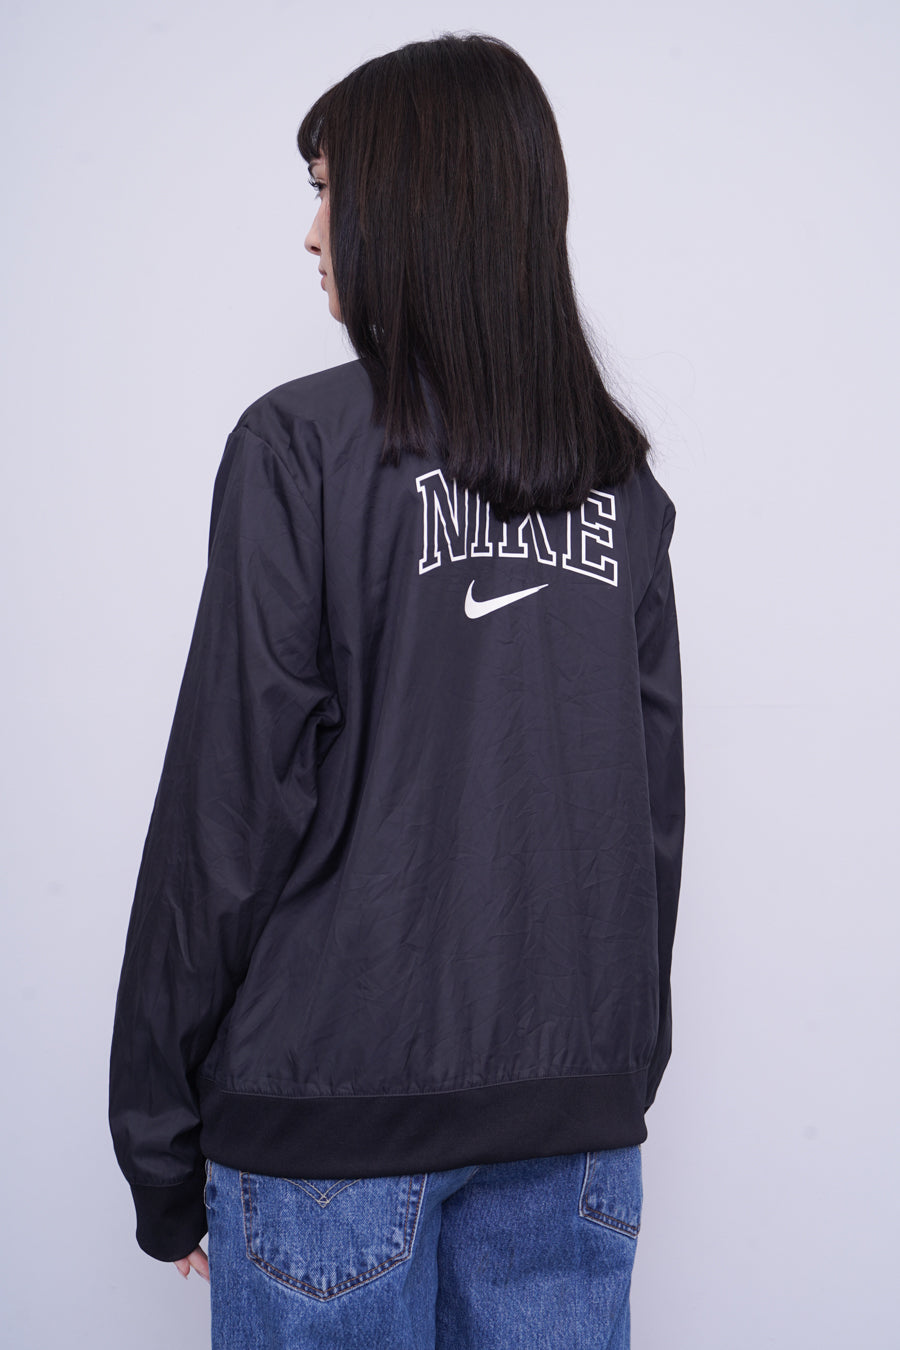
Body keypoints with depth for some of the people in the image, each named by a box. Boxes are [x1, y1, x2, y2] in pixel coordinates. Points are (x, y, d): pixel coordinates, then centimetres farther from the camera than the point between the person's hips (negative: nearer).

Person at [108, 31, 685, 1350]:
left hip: (341, 1095, -4)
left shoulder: (307, 444, -11)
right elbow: (655, 804, 7)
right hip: (576, 1101, 5)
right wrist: (619, 1064, 17)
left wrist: (161, 1141, -3)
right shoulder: (621, 475, 5)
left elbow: (231, 805, -12)